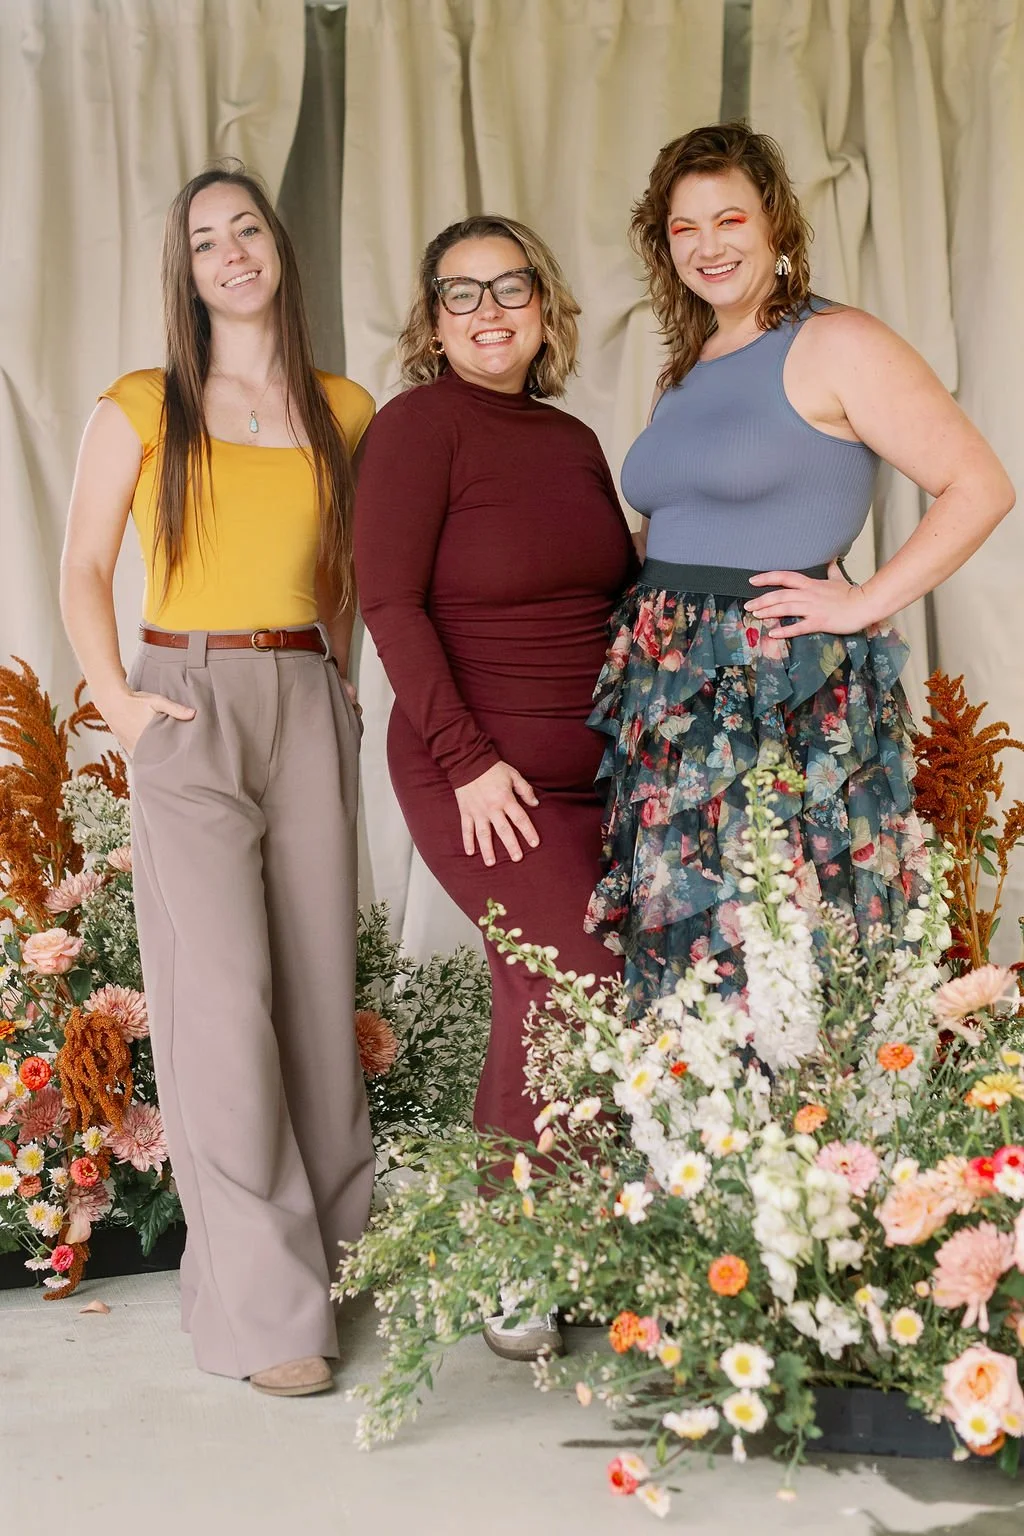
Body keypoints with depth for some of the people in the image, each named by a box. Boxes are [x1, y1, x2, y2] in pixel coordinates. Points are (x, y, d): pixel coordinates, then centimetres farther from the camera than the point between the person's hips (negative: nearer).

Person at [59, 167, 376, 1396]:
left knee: (318, 979, 7)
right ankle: (262, 1306, -4)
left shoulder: (342, 413, 12)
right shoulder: (142, 407, 3)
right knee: (221, 989, -9)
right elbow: (83, 568, 4)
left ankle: (336, 1239, 24)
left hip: (310, 711, 3)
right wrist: (115, 699, -8)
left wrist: (336, 677, 10)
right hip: (188, 708, -3)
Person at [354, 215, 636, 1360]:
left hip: (591, 768, 7)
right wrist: (468, 759, -16)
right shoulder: (419, 426, -6)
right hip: (478, 771, -6)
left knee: (540, 1003, 7)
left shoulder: (572, 441, 14)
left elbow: (621, 593, 20)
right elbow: (388, 599, -12)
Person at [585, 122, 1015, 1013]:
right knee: (678, 983, 7)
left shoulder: (834, 345, -5)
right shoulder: (683, 374, 17)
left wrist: (866, 603, -13)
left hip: (791, 703, -7)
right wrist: (652, 623, 11)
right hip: (675, 702, 7)